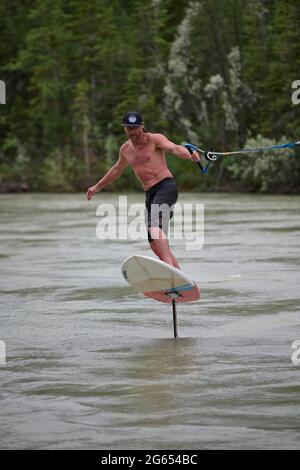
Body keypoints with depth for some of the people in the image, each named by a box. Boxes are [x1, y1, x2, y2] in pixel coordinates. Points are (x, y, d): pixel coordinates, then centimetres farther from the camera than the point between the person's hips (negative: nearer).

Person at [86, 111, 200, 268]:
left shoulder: (154, 139, -3)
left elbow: (174, 148, -21)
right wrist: (97, 187, 47)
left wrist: (189, 155, -42)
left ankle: (170, 266, -47)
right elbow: (117, 170, 37)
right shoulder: (125, 149, 18)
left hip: (166, 186, -8)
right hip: (150, 195, 8)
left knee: (154, 226, -32)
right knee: (155, 245, 3)